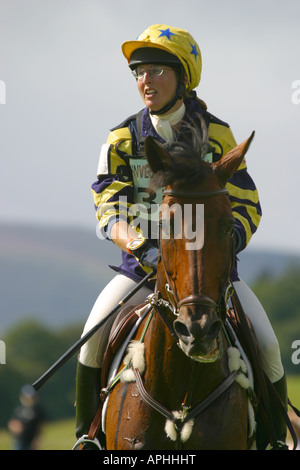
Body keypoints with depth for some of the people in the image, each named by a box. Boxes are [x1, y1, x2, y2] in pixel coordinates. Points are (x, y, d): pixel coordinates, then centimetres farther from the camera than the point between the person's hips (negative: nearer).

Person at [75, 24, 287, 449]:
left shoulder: (216, 136, -2)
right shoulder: (122, 139, -1)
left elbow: (245, 208, -4)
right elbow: (109, 209, -8)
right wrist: (142, 246, -30)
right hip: (143, 263, 0)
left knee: (266, 345, -16)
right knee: (95, 335, -23)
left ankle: (277, 436, 6)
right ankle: (87, 433, -4)